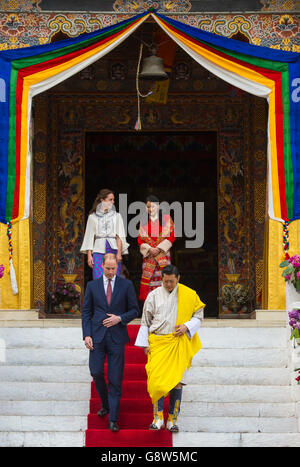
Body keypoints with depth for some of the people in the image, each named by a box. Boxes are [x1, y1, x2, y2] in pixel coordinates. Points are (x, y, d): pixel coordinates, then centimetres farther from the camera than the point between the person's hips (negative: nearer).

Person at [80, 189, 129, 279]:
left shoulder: (117, 216, 11)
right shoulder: (93, 217, 10)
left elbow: (120, 236, 2)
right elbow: (89, 237, 9)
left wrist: (119, 253, -10)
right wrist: (89, 255, -1)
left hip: (113, 251, 1)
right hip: (98, 252, -1)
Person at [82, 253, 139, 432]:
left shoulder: (126, 285, 3)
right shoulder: (92, 285, 7)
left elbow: (134, 310, 7)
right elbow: (86, 312, 8)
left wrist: (120, 318, -11)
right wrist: (87, 335, -3)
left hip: (117, 336, -1)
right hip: (97, 336, 1)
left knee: (115, 379, -2)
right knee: (96, 372, -7)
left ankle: (113, 419, 2)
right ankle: (106, 404, 21)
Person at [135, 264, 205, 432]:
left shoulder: (189, 295, 3)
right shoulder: (154, 295, 5)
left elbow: (199, 316, 11)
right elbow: (145, 321, 11)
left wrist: (186, 327, -8)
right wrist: (145, 344, 4)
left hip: (178, 344, 0)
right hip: (157, 343, 0)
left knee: (176, 381, -3)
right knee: (156, 378, -10)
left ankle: (172, 420, 6)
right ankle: (158, 417, 0)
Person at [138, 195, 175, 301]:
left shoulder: (166, 219, 5)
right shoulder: (143, 221, 12)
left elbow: (171, 236, 0)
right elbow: (140, 240, 8)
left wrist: (159, 248, -9)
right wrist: (149, 249, -10)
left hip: (163, 254, -2)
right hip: (148, 256, 2)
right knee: (147, 280, -6)